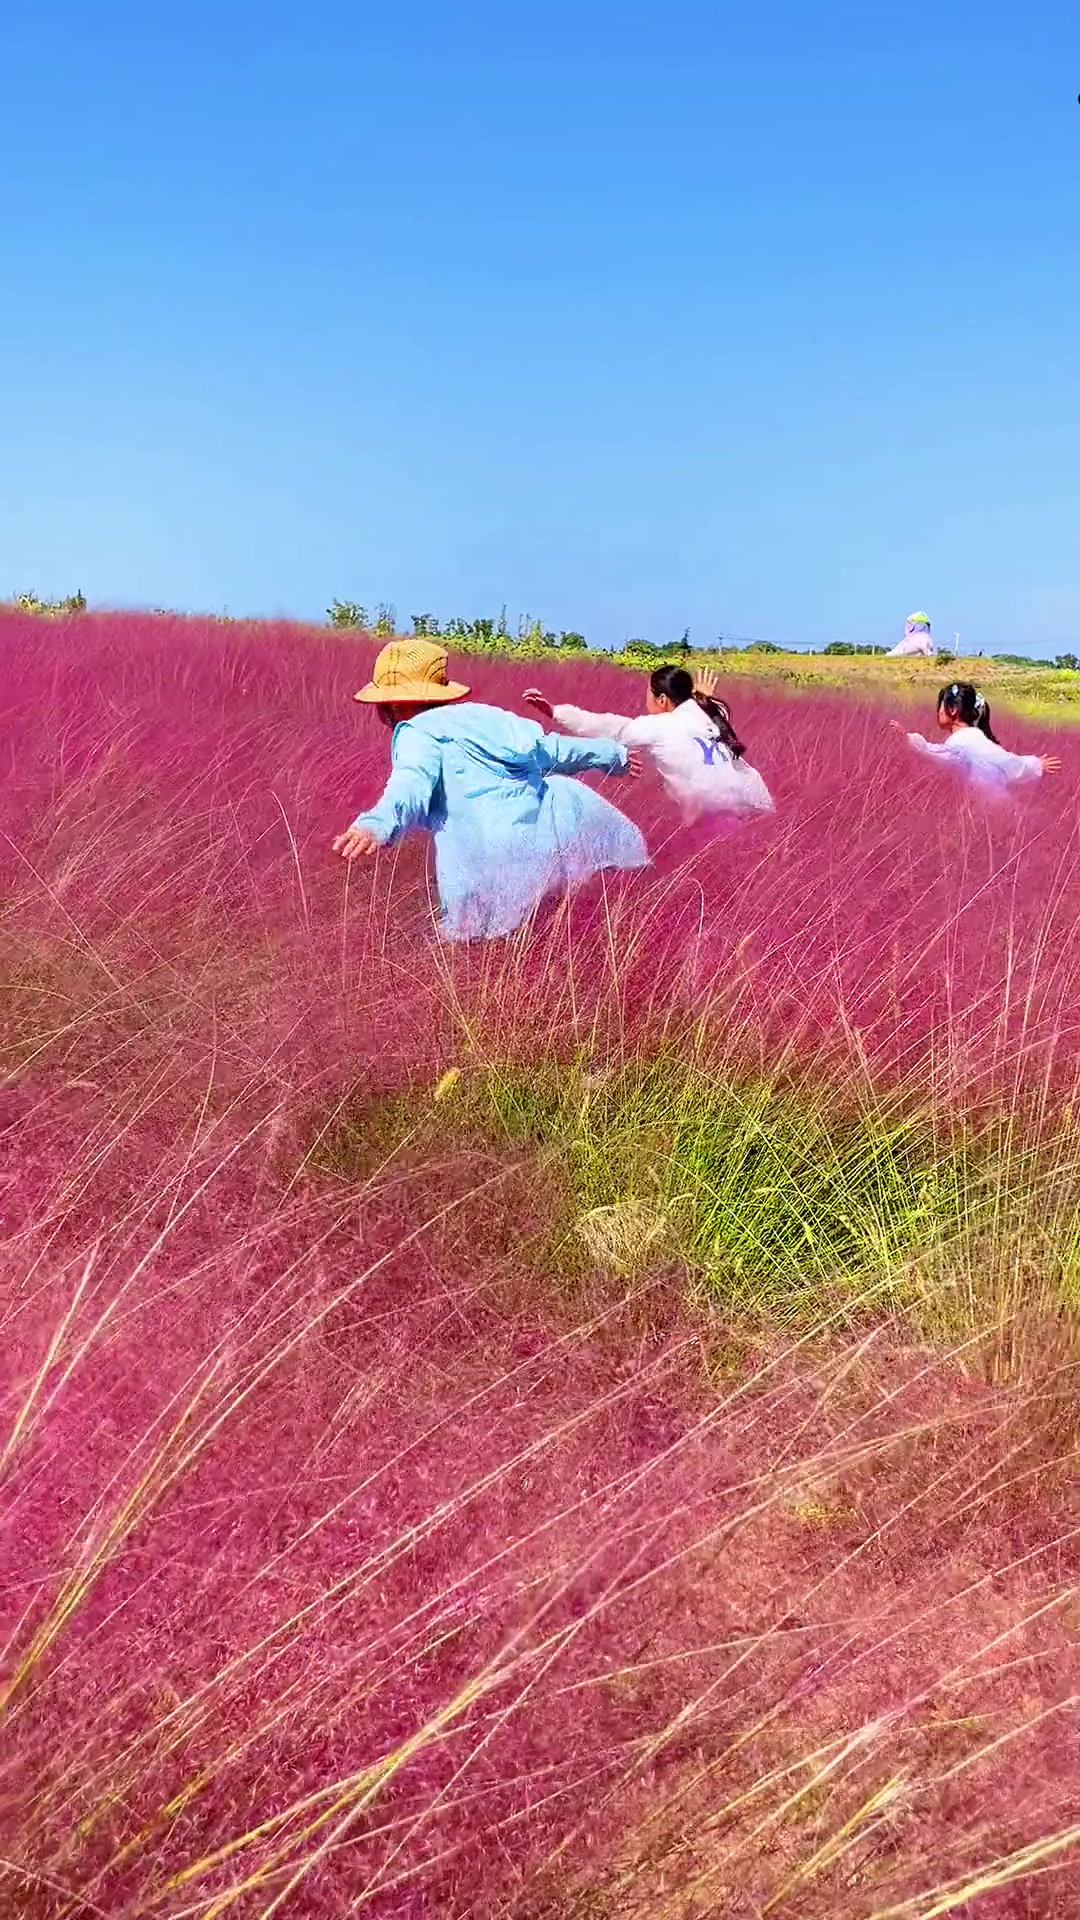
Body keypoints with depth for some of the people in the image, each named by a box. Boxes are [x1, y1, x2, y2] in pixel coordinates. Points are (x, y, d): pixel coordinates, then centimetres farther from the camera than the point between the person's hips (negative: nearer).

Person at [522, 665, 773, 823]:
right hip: (756, 807, 6)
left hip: (718, 819, -6)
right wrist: (703, 699, 44)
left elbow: (610, 728, 10)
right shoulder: (713, 713, 14)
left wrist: (553, 711, 16)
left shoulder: (657, 728, 2)